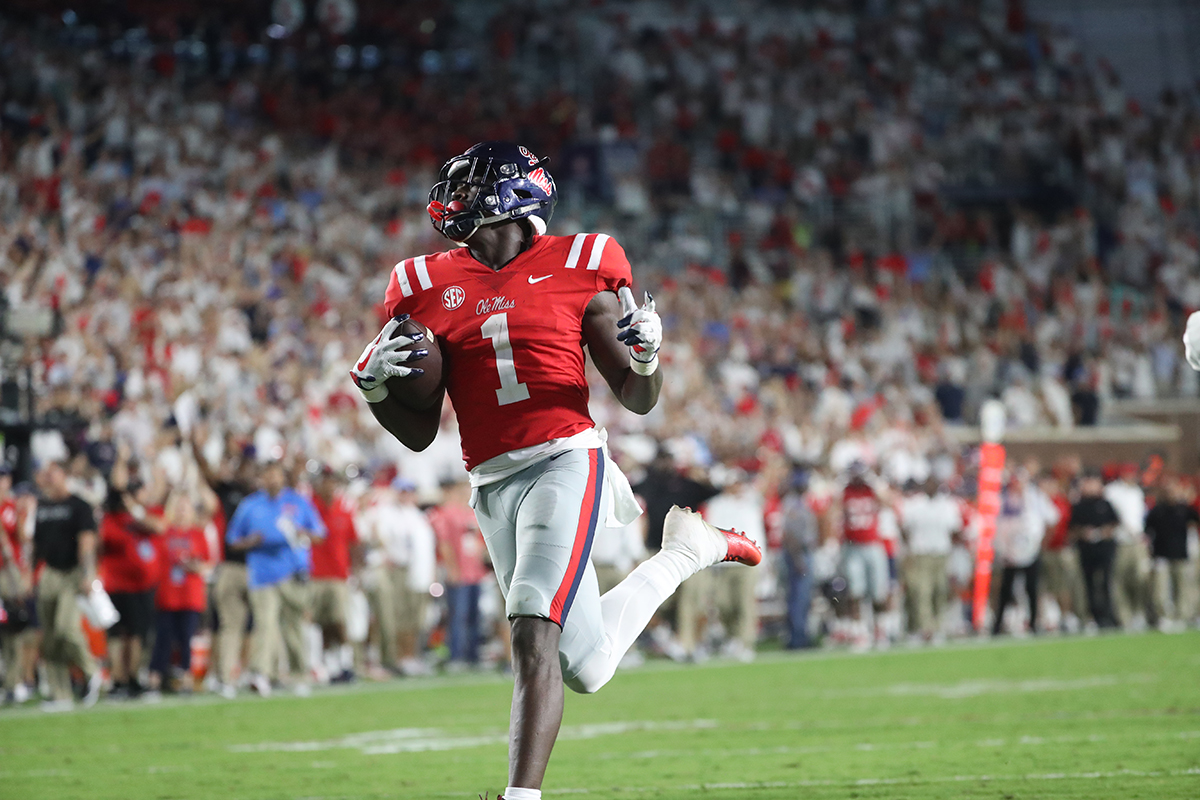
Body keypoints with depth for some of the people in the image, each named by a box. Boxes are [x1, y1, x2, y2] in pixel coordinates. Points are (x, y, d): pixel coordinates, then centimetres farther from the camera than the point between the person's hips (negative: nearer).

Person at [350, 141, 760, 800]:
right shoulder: (429, 287, 10)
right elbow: (419, 434, 13)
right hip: (493, 484, 4)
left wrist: (645, 357, -14)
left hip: (565, 459, -4)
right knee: (586, 667, 9)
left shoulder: (576, 269, 2)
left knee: (534, 635, -23)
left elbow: (637, 400, 7)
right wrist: (374, 387, -6)